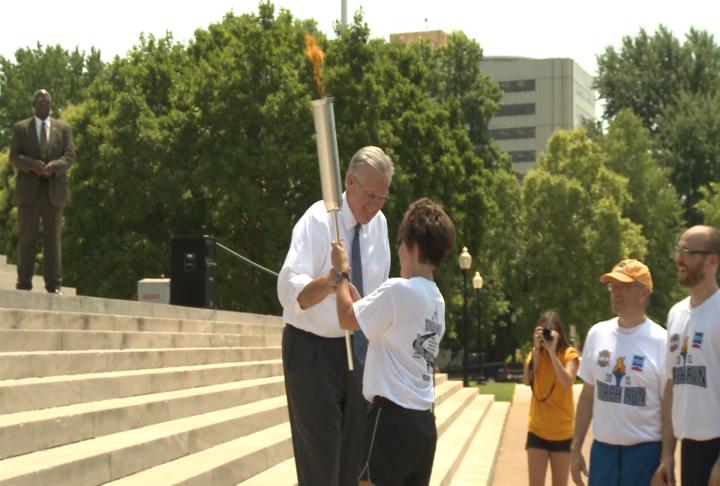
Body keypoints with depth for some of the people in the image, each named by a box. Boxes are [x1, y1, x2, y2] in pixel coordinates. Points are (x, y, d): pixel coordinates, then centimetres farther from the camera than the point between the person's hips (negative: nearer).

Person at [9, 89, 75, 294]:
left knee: (53, 239, 0)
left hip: (54, 190, 1)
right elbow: (14, 157, 1)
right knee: (26, 238, -1)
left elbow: (70, 156, 2)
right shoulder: (21, 128, 10)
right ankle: (24, 284, 0)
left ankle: (54, 285, 2)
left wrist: (52, 166, -17)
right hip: (29, 190, -1)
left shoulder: (63, 128, 12)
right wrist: (31, 164, -18)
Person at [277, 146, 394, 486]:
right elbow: (289, 291, -32)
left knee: (355, 458, 12)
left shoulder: (378, 223, 1)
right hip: (312, 350, -6)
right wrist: (327, 282, -51)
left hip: (357, 350, 6)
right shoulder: (317, 220, -18)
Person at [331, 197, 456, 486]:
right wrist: (349, 284, 23)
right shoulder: (436, 299, 11)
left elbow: (347, 319, -6)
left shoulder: (398, 290, -15)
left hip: (393, 416, -8)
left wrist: (342, 272, 7)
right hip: (424, 421, 8)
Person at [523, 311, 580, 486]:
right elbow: (527, 381, -13)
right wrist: (537, 349, -17)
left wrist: (552, 352, -25)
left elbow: (567, 383, -23)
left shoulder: (569, 354, -6)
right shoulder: (535, 354, 3)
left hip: (562, 433, -2)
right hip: (537, 432, 2)